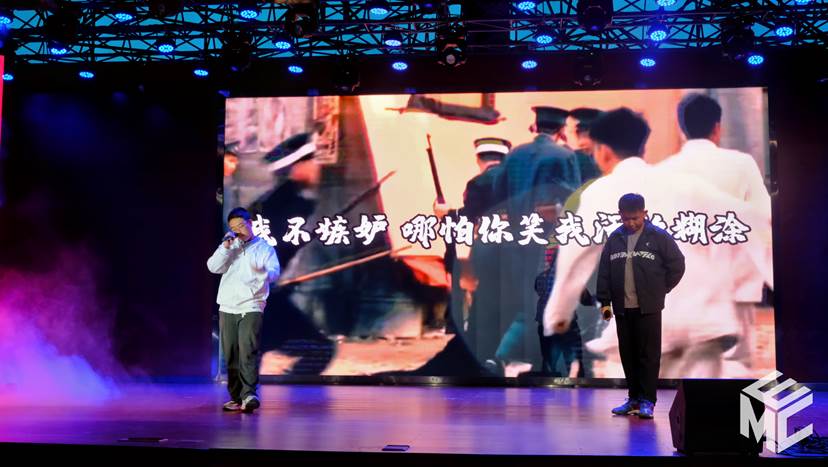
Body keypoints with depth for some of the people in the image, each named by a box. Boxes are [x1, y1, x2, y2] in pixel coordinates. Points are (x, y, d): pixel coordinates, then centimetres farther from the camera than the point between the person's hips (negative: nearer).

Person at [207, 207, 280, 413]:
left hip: (251, 308, -4)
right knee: (231, 356, 5)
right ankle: (236, 397, 11)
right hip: (227, 308, 4)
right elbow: (213, 267, 2)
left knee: (248, 351, -18)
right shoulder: (229, 248, 16)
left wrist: (262, 270, -27)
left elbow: (274, 274, -5)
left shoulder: (265, 248, 7)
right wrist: (226, 246, -9)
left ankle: (249, 394, -22)